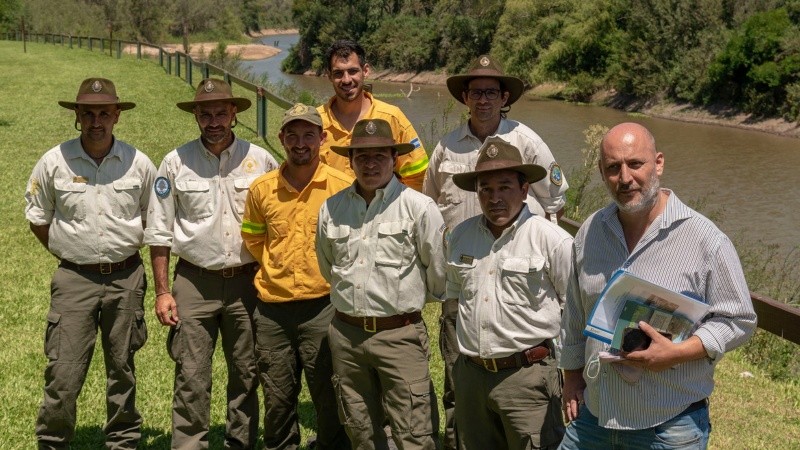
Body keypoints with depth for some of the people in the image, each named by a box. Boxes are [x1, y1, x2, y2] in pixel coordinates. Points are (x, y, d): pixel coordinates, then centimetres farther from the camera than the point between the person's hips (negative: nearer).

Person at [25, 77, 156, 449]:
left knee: (122, 369, 13)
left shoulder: (138, 163, -1)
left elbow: (152, 219, 13)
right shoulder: (54, 162, -3)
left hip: (126, 278, 1)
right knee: (63, 372, -5)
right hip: (74, 279, -1)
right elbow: (37, 220, 9)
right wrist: (70, 253, 7)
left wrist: (124, 250, 8)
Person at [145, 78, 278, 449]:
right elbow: (159, 232, 2)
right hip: (195, 282, -1)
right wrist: (162, 292, -1)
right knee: (191, 378, 0)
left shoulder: (260, 160, 1)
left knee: (247, 374, 11)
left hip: (247, 281, 1)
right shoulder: (176, 162, 0)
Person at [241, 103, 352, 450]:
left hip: (323, 305, -3)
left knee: (329, 396, 7)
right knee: (277, 398, 14)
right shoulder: (262, 189, 2)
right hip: (272, 307, 3)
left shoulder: (343, 187, -7)